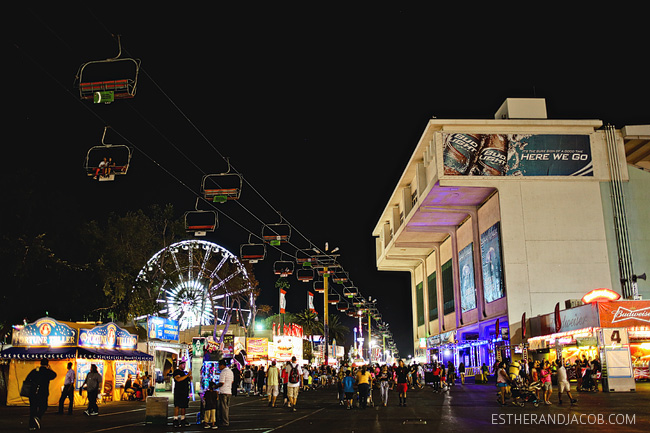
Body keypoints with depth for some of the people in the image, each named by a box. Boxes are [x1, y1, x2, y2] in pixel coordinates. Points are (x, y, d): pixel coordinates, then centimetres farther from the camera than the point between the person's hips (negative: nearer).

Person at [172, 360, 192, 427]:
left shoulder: (185, 372, 18)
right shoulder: (176, 372, -3)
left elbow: (190, 379, 16)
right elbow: (178, 379, -19)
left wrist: (190, 374, -3)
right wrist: (187, 375, -22)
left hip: (185, 392, 7)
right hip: (178, 392, -7)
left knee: (184, 406, 7)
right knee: (177, 406, -9)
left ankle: (182, 420, 12)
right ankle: (175, 420, -8)